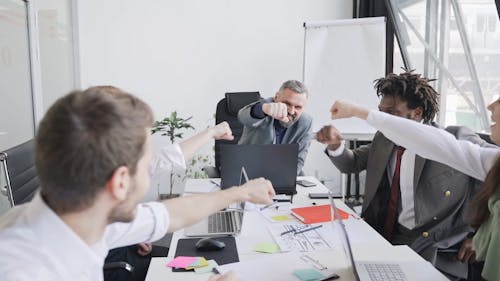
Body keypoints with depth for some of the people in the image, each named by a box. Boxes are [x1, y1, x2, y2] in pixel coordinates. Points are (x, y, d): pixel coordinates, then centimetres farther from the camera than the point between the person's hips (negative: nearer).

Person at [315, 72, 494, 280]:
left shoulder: (457, 140, -8)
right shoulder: (383, 140, 9)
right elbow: (351, 163, 16)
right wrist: (335, 145, -7)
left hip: (436, 254, -4)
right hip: (381, 240, 5)